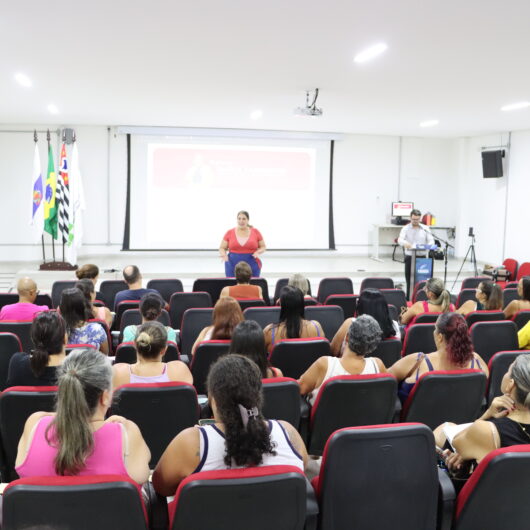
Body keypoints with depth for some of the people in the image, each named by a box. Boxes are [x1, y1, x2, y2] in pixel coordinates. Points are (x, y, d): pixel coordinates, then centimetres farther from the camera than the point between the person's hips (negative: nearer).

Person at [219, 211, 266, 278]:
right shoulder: (229, 233, 4)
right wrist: (224, 254, -12)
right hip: (233, 265, 0)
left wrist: (258, 252, -10)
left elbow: (263, 247, 11)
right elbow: (222, 248, 9)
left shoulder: (255, 232, 3)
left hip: (252, 266, 0)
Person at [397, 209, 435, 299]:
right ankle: (409, 299, 8)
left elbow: (431, 241, 3)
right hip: (409, 257, -1)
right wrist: (405, 243, -36)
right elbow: (400, 240, -12)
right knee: (409, 279, 1)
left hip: (422, 257, 1)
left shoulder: (425, 228, 8)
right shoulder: (406, 228, 2)